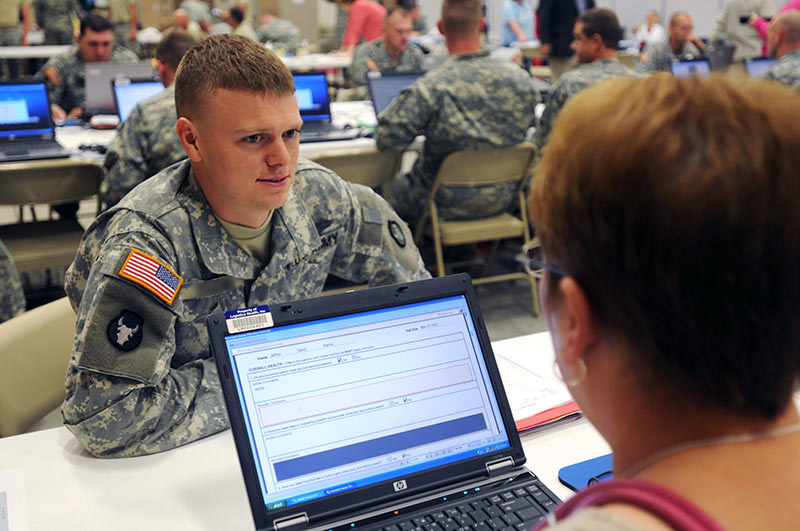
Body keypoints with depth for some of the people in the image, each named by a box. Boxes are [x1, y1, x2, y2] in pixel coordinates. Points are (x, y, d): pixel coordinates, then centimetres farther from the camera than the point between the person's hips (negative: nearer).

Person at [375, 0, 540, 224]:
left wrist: (397, 103, -1)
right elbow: (528, 126, 6)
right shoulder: (521, 78, -11)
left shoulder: (430, 88, -26)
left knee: (396, 185, 27)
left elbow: (386, 139, -22)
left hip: (447, 206, -5)